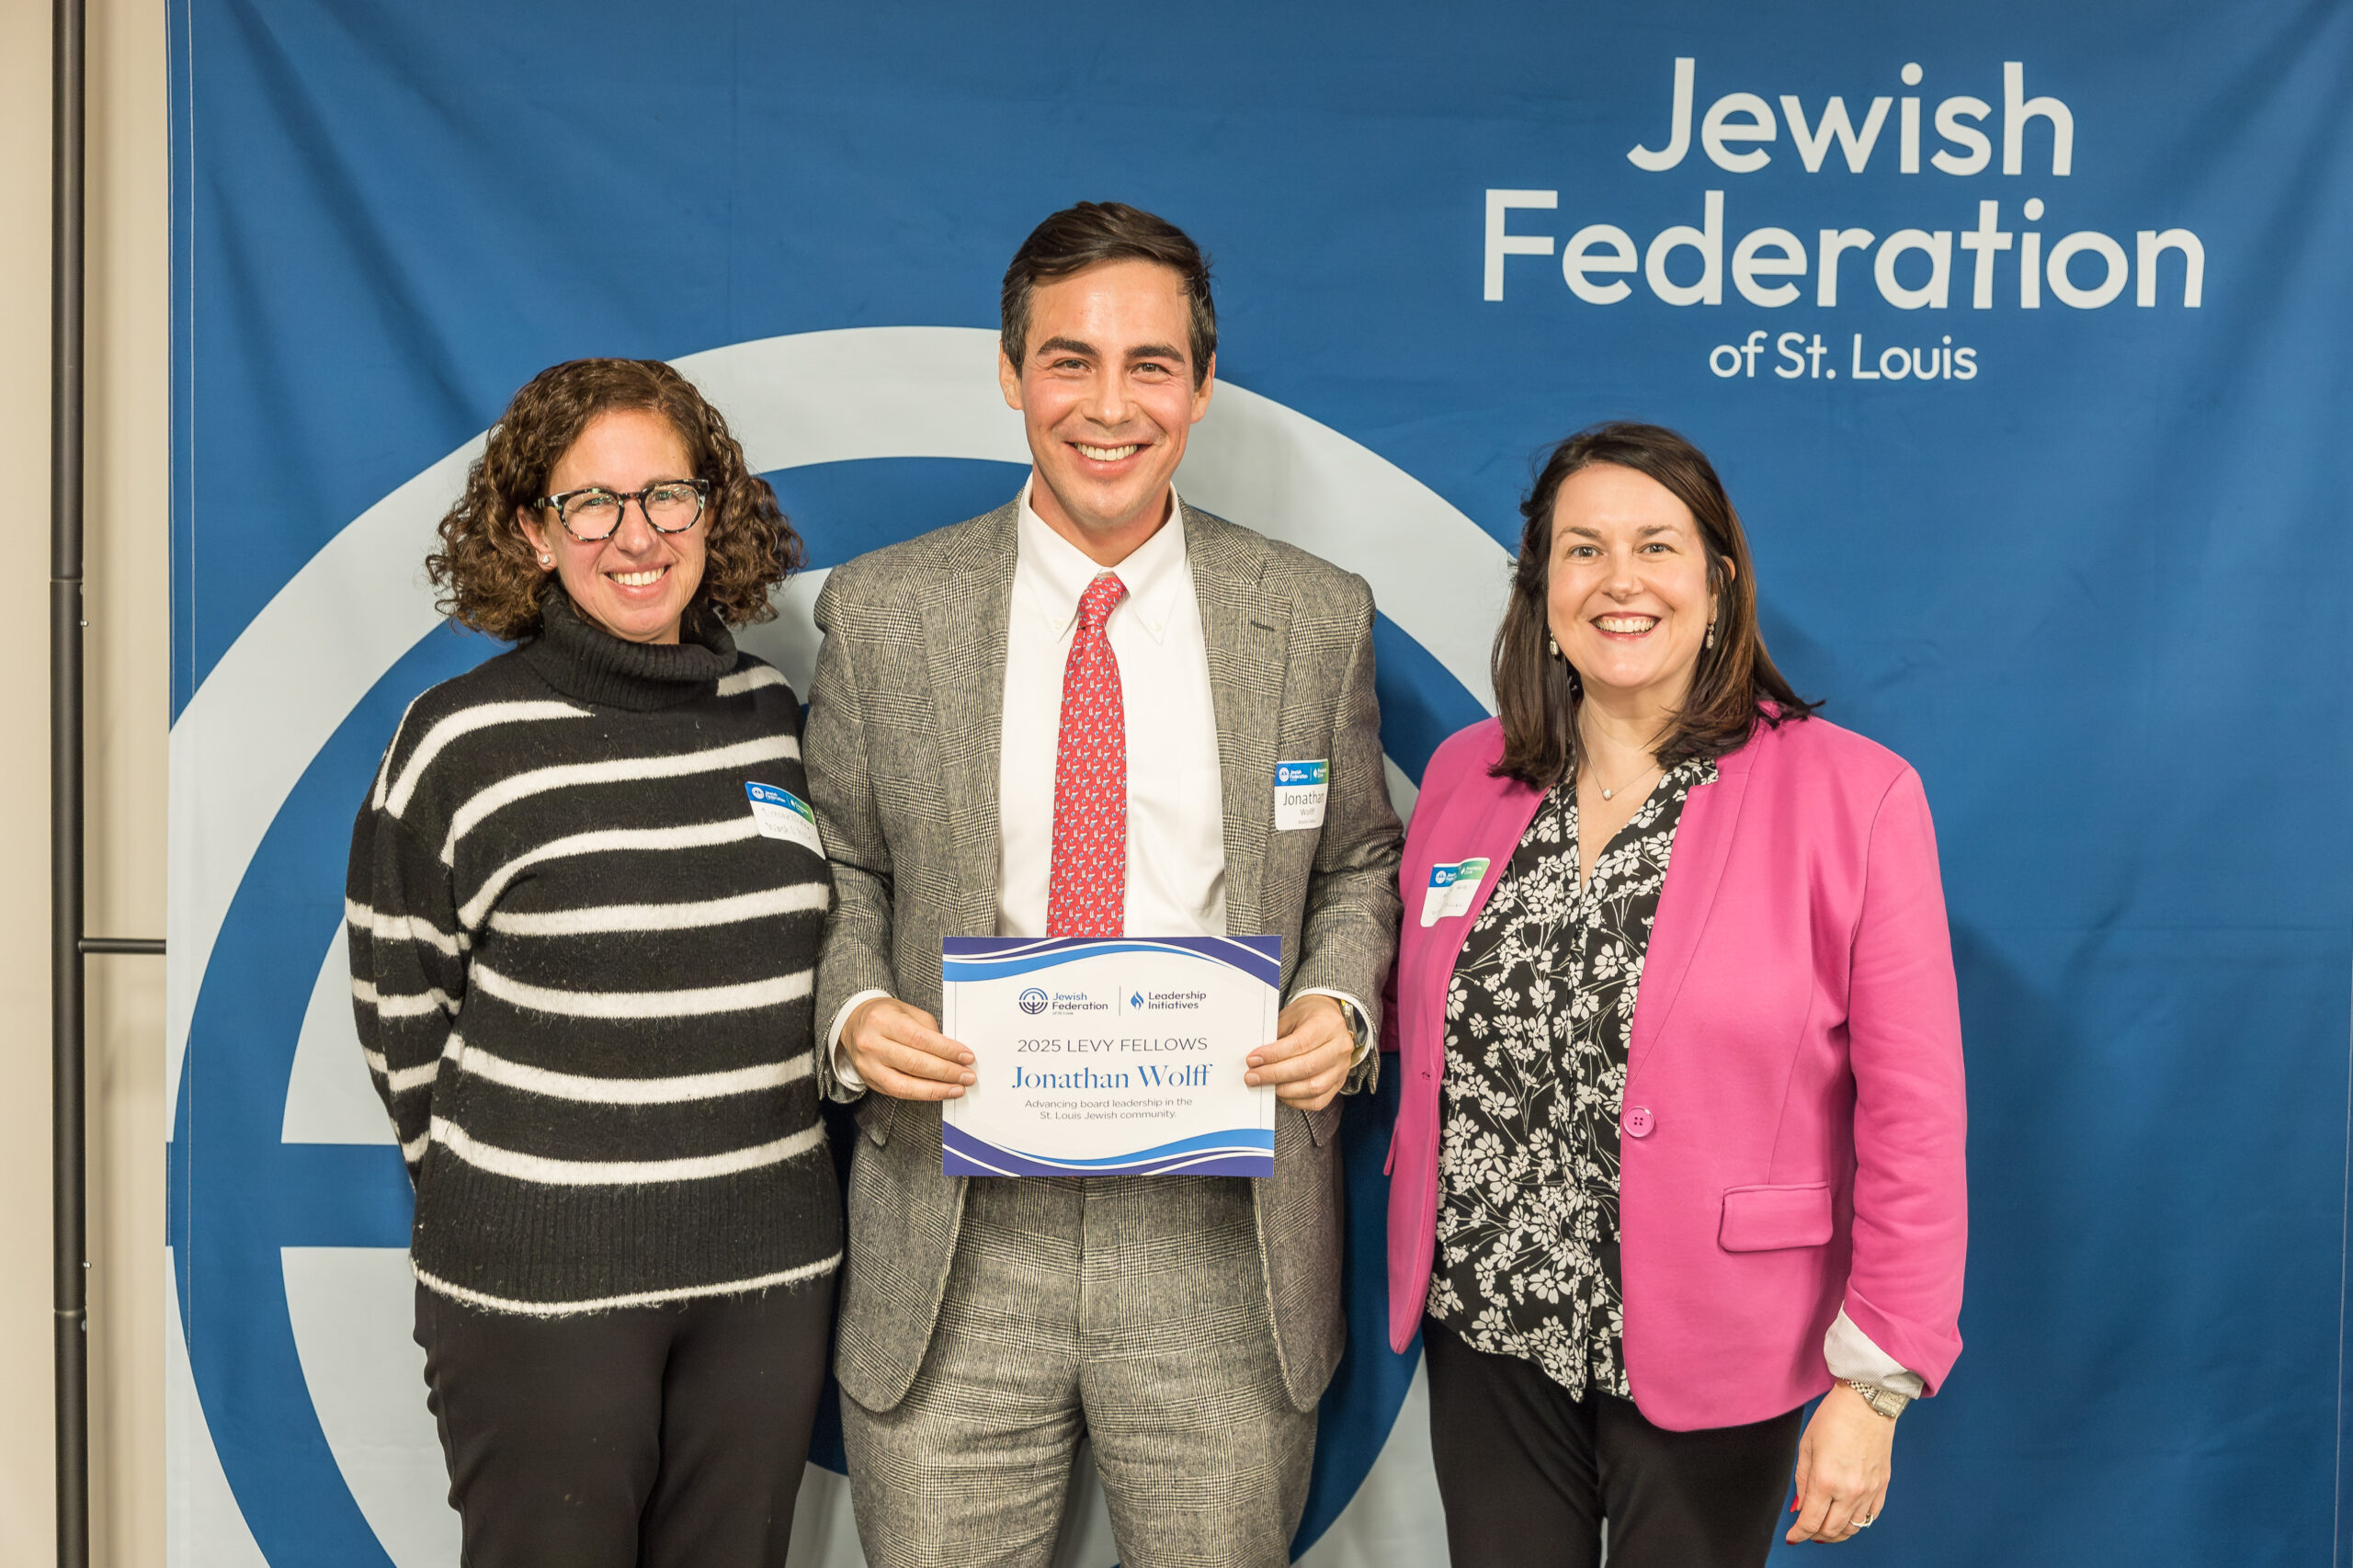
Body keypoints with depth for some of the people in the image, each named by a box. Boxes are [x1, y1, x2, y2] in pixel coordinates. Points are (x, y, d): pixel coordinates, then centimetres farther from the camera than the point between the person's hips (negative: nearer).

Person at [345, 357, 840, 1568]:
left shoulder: (775, 719, 5)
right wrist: (489, 1192, 2)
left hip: (768, 1271, 4)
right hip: (540, 1285, -3)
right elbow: (400, 1008, 0)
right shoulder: (462, 740, -7)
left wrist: (764, 1145, 11)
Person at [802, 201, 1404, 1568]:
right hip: (955, 1242, 0)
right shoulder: (880, 613, 2)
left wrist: (1341, 1007, -8)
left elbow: (1357, 866, 11)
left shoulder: (1317, 619, 3)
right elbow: (841, 870, 9)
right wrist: (854, 1011, -10)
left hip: (1223, 1240, 1)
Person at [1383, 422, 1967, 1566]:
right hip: (1485, 1330, 3)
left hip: (1706, 1368, -3)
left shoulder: (1853, 797, -10)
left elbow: (1911, 1119, -10)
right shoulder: (1463, 775, 3)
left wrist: (1875, 1381, -10)